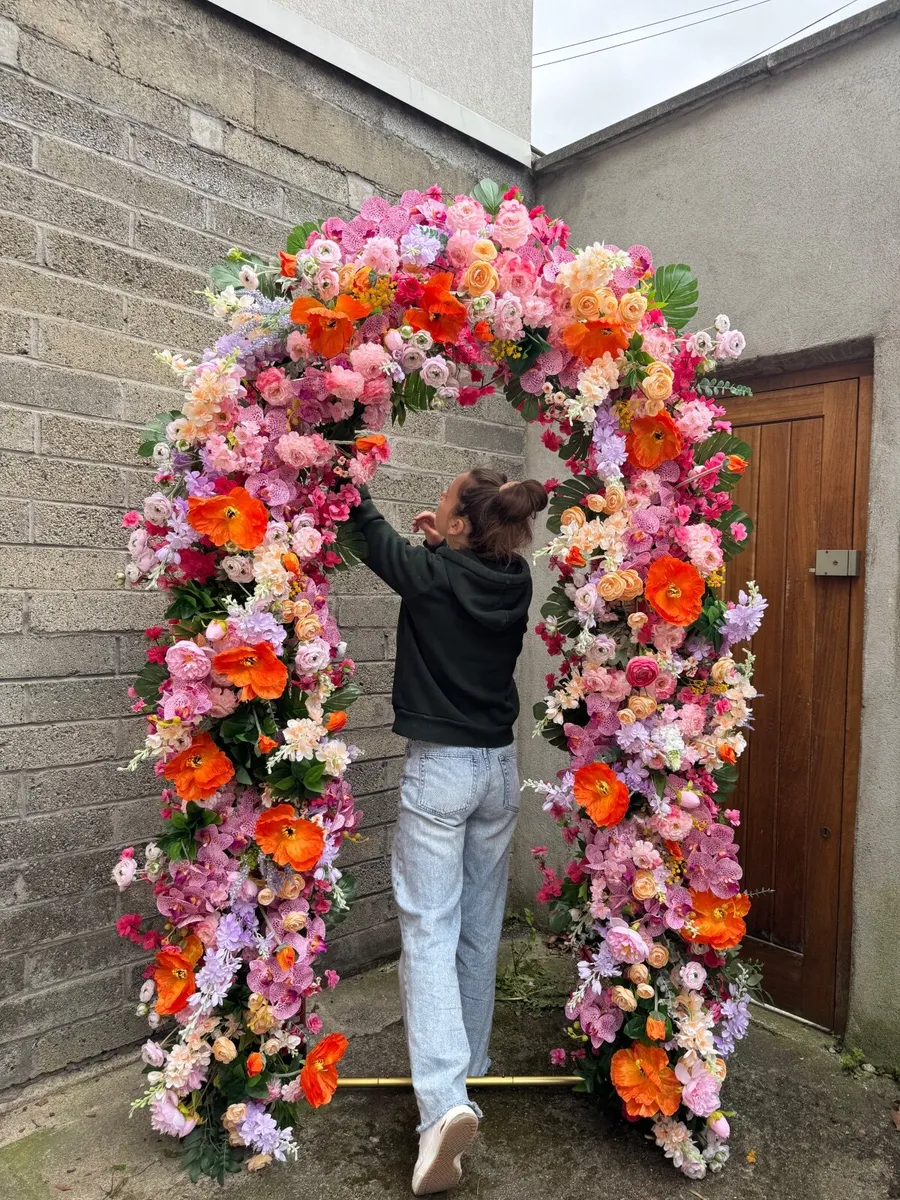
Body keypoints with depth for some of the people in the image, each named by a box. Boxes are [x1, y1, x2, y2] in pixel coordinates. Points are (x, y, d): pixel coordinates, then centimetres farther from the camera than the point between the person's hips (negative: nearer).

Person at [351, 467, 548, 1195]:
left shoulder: (432, 576, -15)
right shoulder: (514, 582, -1)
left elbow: (369, 529, 1)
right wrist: (445, 542, 10)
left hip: (439, 769, -6)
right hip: (499, 767, 6)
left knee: (430, 931, -2)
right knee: (481, 925, 18)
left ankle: (445, 1099, -13)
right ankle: (470, 1064, 35)